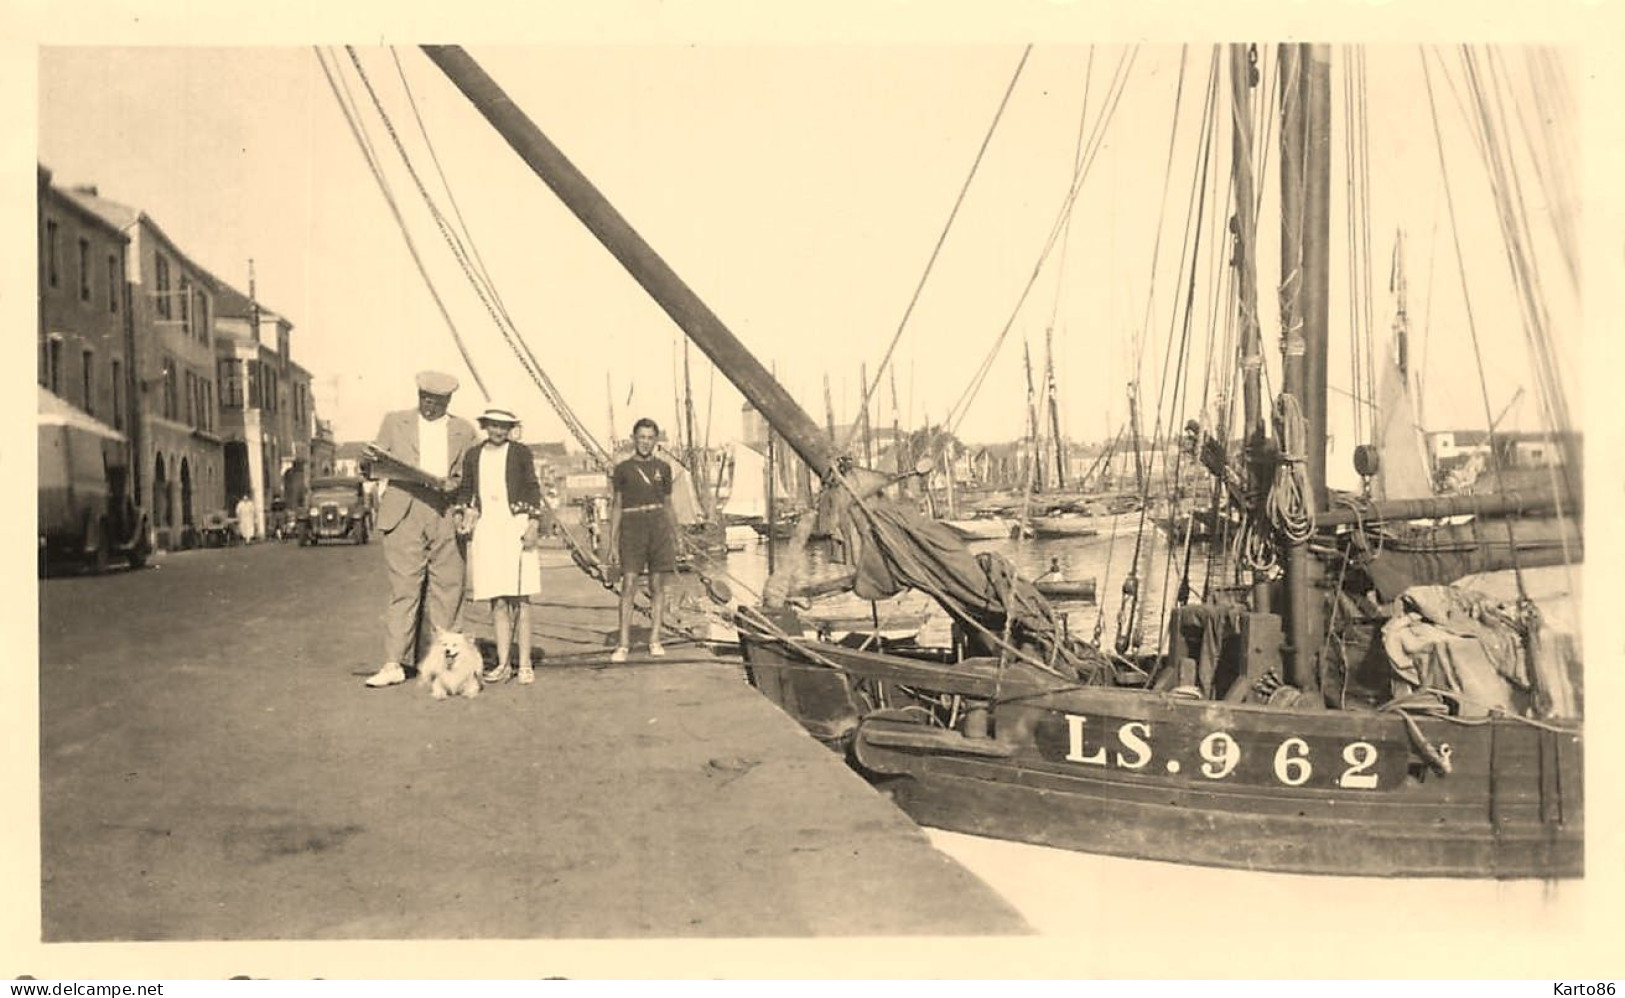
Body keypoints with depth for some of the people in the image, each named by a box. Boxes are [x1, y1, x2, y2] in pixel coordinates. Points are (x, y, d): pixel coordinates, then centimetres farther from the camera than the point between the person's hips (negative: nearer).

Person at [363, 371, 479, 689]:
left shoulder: (463, 430, 17)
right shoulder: (395, 422, 17)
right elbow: (378, 465, 20)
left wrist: (451, 485, -6)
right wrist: (376, 458, -3)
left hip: (446, 513, 1)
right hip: (404, 512, -1)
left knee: (448, 587, 0)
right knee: (403, 587, -7)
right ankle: (394, 664, -6)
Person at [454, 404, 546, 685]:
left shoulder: (520, 452, 6)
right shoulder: (472, 455, 13)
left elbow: (533, 488, 4)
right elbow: (465, 490, 20)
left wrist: (533, 525, -6)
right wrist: (460, 515, 3)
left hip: (516, 526, -2)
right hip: (486, 528, 3)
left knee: (520, 598, -4)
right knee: (498, 601, 2)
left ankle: (525, 664, -1)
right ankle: (503, 664, 5)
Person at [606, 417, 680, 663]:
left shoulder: (663, 468, 12)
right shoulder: (623, 468, 6)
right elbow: (616, 506, 7)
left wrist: (675, 539, 12)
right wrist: (613, 541, 1)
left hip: (659, 527, 2)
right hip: (632, 529, -2)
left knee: (657, 585, 2)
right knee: (629, 585, -8)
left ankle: (655, 640, 9)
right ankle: (623, 644, -6)